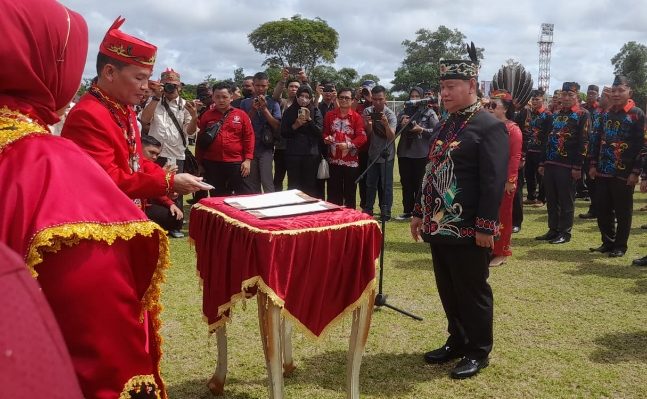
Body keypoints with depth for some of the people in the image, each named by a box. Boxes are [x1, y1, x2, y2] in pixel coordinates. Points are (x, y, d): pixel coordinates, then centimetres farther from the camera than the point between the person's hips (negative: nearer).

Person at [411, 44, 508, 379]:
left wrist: (486, 227, -19)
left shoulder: (490, 127, -12)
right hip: (440, 226, 8)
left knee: (472, 292, 5)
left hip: (468, 230, -8)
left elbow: (494, 181, -17)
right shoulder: (443, 126, 13)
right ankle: (457, 341, 33)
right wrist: (420, 213, 17)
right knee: (448, 291, 17)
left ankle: (478, 352, 20)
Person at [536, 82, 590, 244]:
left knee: (566, 201, 1)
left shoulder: (583, 114, -3)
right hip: (550, 164, 7)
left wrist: (577, 166, -15)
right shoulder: (556, 115, 17)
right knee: (551, 200, 10)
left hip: (568, 166, -6)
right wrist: (542, 163, 15)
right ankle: (553, 230, 19)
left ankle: (565, 233, 9)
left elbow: (583, 142, -10)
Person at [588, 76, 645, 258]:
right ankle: (608, 242, 23)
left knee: (623, 212, 4)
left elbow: (642, 145, -10)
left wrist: (635, 172, -15)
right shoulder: (606, 115, 12)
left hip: (624, 174, -5)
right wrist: (593, 165, 9)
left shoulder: (637, 114, -6)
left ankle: (620, 246, 14)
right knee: (603, 210, 9)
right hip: (603, 172, 6)